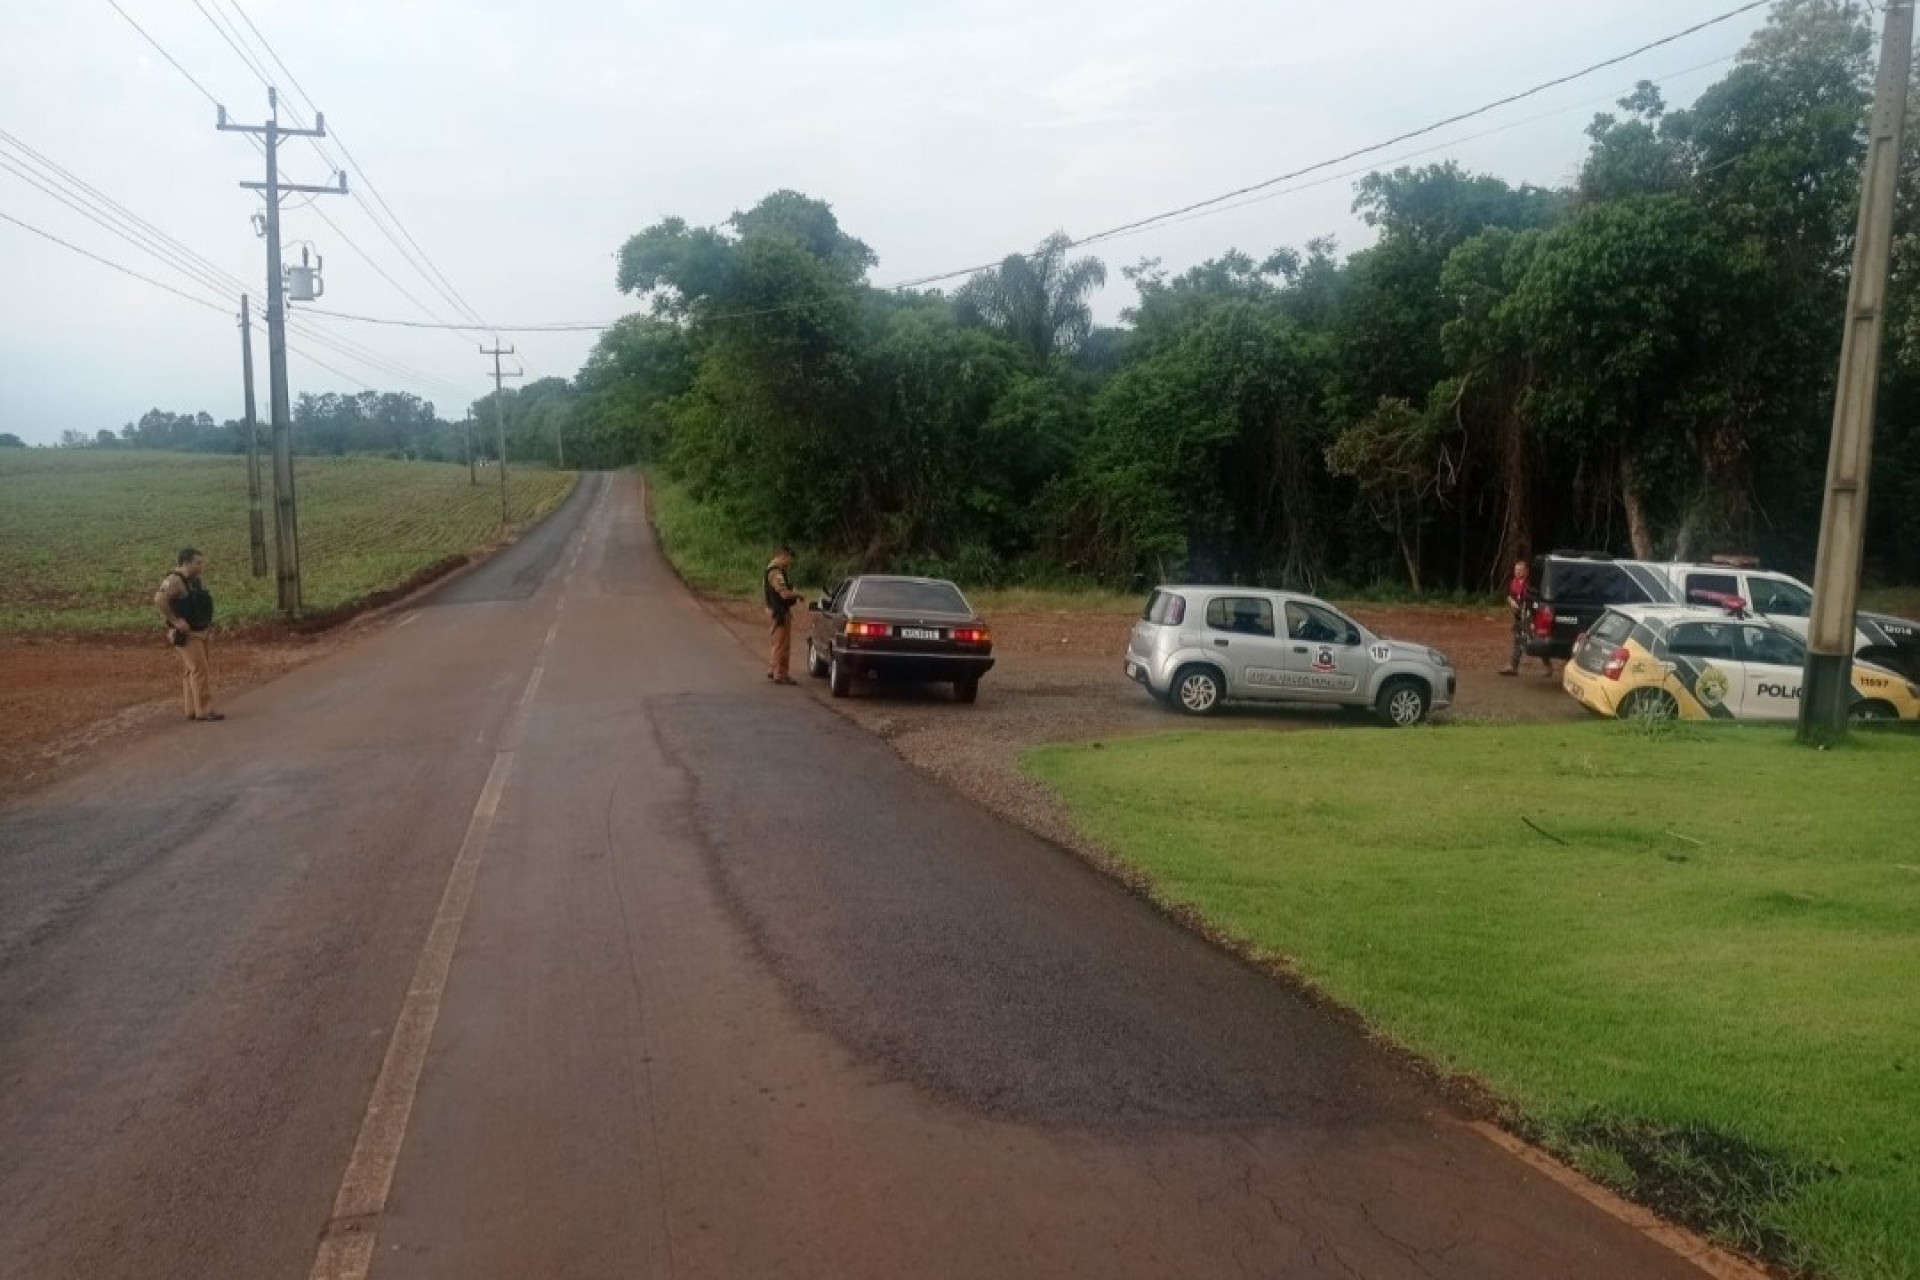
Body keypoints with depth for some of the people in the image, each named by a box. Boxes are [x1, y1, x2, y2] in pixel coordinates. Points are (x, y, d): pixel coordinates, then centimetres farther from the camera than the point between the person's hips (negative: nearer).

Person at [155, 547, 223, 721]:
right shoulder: (175, 580, -16)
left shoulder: (195, 581, 12)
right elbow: (159, 600, -30)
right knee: (200, 670, -12)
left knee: (191, 671, 13)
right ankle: (204, 711, -12)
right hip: (186, 633, -10)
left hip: (199, 632, 10)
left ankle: (192, 710, 18)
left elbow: (205, 599, 31)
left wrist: (207, 620, 17)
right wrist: (176, 621, -26)